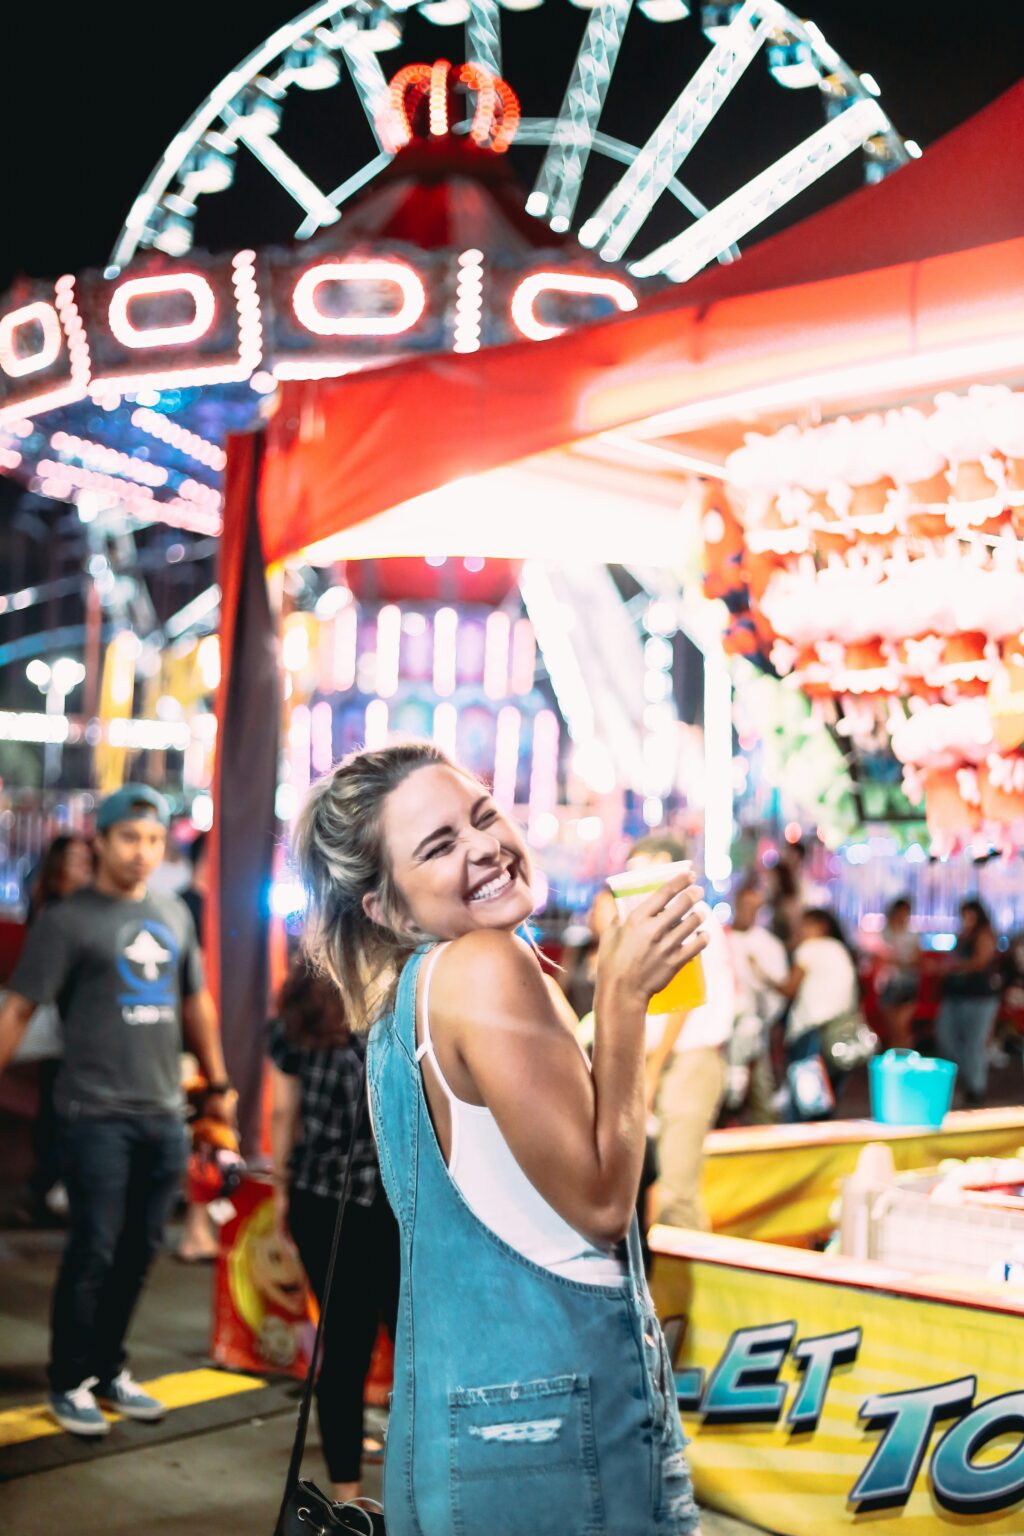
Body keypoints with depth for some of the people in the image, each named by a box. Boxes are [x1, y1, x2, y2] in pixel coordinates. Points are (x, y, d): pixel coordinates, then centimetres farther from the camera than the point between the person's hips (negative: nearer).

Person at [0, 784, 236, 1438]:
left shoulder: (175, 914, 12)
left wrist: (219, 1083, 22)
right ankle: (70, 1384, 15)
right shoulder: (68, 920, -5)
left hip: (164, 1115, 5)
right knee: (93, 1252, -1)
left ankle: (110, 1370, 27)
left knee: (138, 1251, 11)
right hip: (96, 1115, -5)